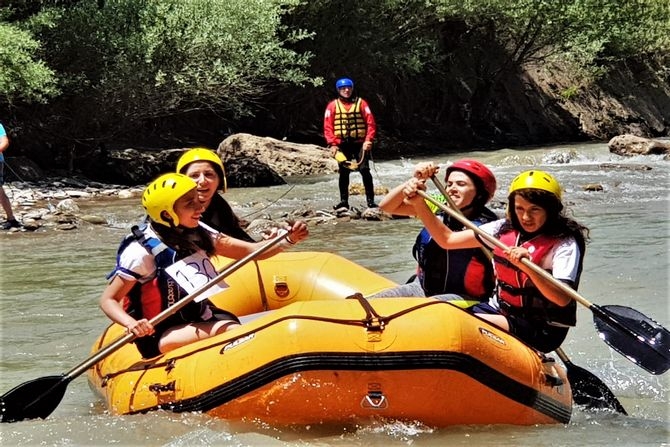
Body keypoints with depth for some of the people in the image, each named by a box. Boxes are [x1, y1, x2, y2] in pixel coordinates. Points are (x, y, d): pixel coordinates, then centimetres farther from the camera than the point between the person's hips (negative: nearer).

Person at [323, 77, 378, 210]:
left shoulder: (361, 103, 4)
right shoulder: (333, 105, 5)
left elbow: (370, 122, 0)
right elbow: (328, 126, 2)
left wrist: (368, 140, -11)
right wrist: (332, 144, -9)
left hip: (360, 143, -1)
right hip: (342, 144, 1)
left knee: (365, 171, -7)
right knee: (344, 173, 7)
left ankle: (370, 201, -6)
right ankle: (344, 201, 14)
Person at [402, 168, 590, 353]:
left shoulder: (565, 244, -14)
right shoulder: (504, 229, 4)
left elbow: (563, 299, -26)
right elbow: (447, 240, 3)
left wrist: (528, 268, -40)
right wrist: (419, 203, -9)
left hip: (542, 330, -7)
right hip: (500, 311, 7)